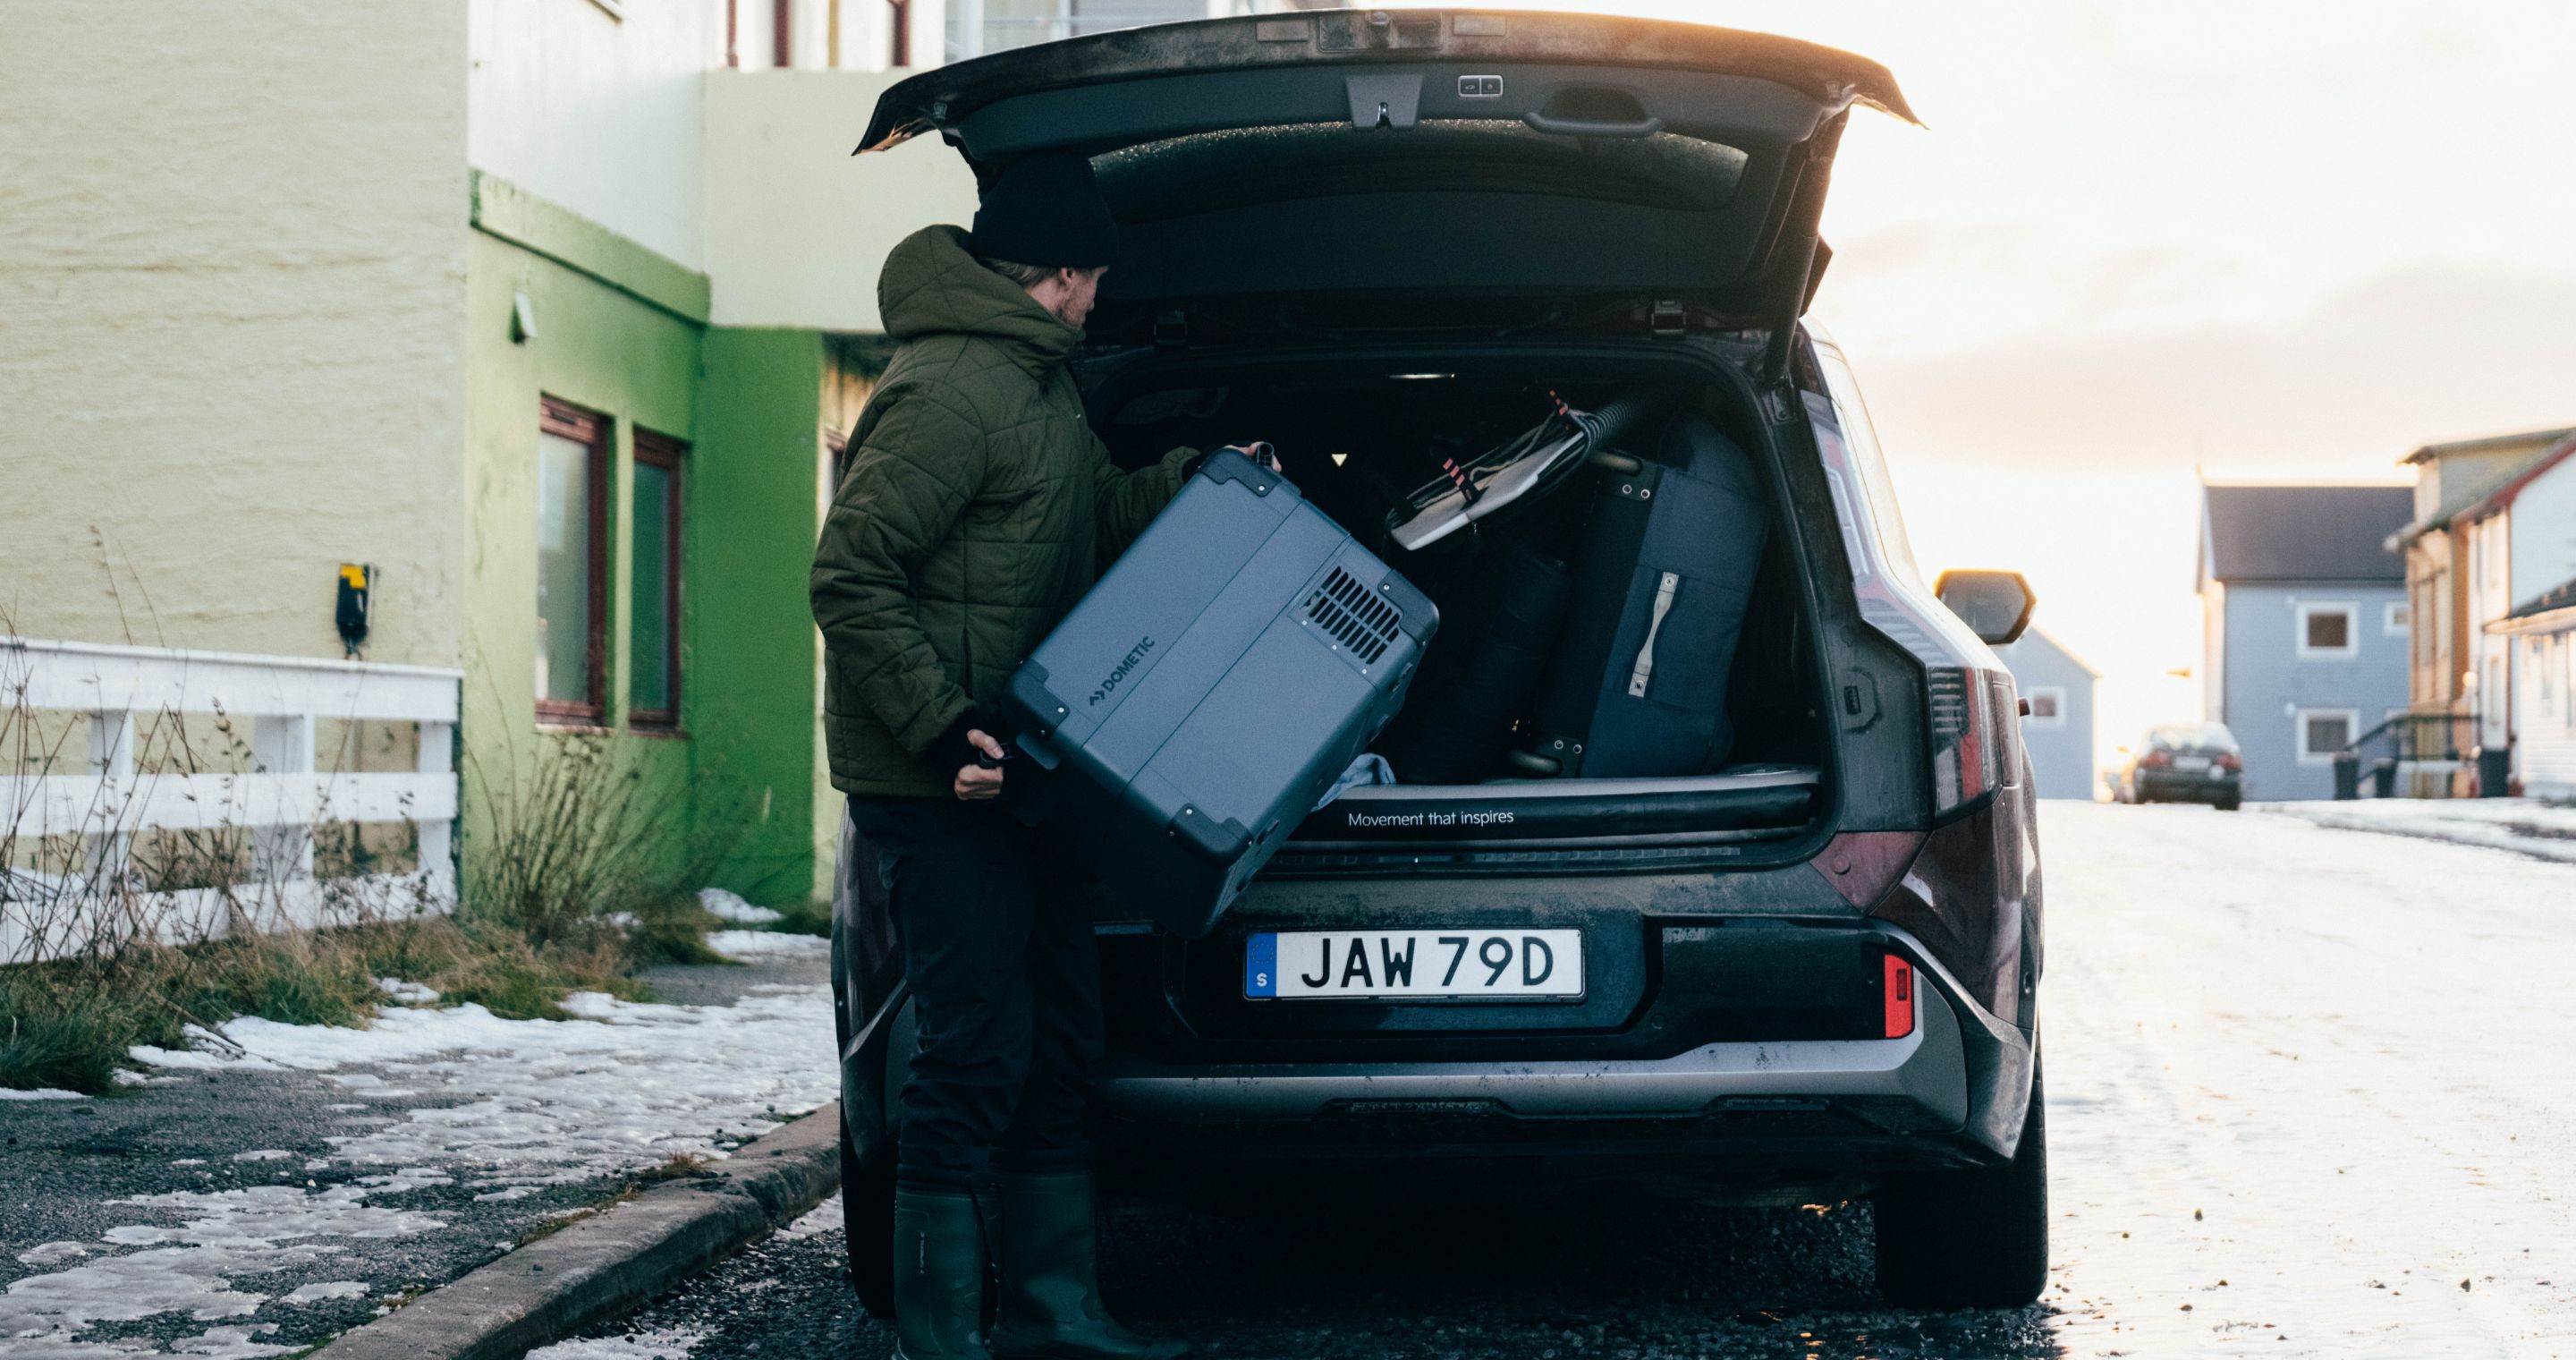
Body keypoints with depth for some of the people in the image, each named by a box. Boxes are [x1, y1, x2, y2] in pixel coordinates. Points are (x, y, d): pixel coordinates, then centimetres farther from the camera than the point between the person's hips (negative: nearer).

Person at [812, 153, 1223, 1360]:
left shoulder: (1037, 379, 14)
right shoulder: (951, 390, -18)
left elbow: (1097, 516, 28)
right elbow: (848, 576, -22)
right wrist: (941, 729, -24)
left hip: (1017, 767, 10)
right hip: (935, 781, -10)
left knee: (1058, 1043, 14)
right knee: (978, 1050, -7)